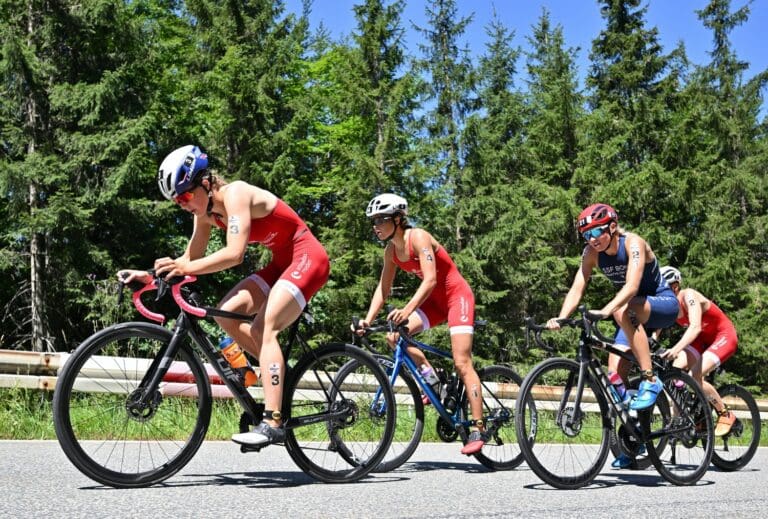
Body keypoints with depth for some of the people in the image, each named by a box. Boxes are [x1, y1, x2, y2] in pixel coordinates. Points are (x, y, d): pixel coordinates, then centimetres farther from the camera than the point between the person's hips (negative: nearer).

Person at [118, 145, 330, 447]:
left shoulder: (235, 194, -22)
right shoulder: (206, 211, 3)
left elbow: (234, 254, -34)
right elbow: (191, 258, 5)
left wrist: (184, 268, -44)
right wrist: (149, 275, -8)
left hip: (307, 258, -9)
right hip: (282, 264, 9)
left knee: (263, 328, -23)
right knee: (226, 313, -6)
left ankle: (272, 423, -27)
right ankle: (278, 371, 7)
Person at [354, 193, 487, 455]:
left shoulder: (418, 237, -22)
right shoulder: (391, 251, 1)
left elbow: (430, 280, -30)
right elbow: (383, 288, 4)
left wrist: (407, 309, -41)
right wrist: (368, 319, -8)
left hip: (457, 294, -7)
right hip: (436, 300, 7)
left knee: (461, 363, -13)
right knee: (394, 336, -12)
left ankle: (478, 428, -9)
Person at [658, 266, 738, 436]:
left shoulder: (689, 296, -30)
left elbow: (695, 327, -44)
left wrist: (676, 349, -58)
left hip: (723, 336, -7)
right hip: (703, 338, 7)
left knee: (695, 376, -23)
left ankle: (726, 415, -3)